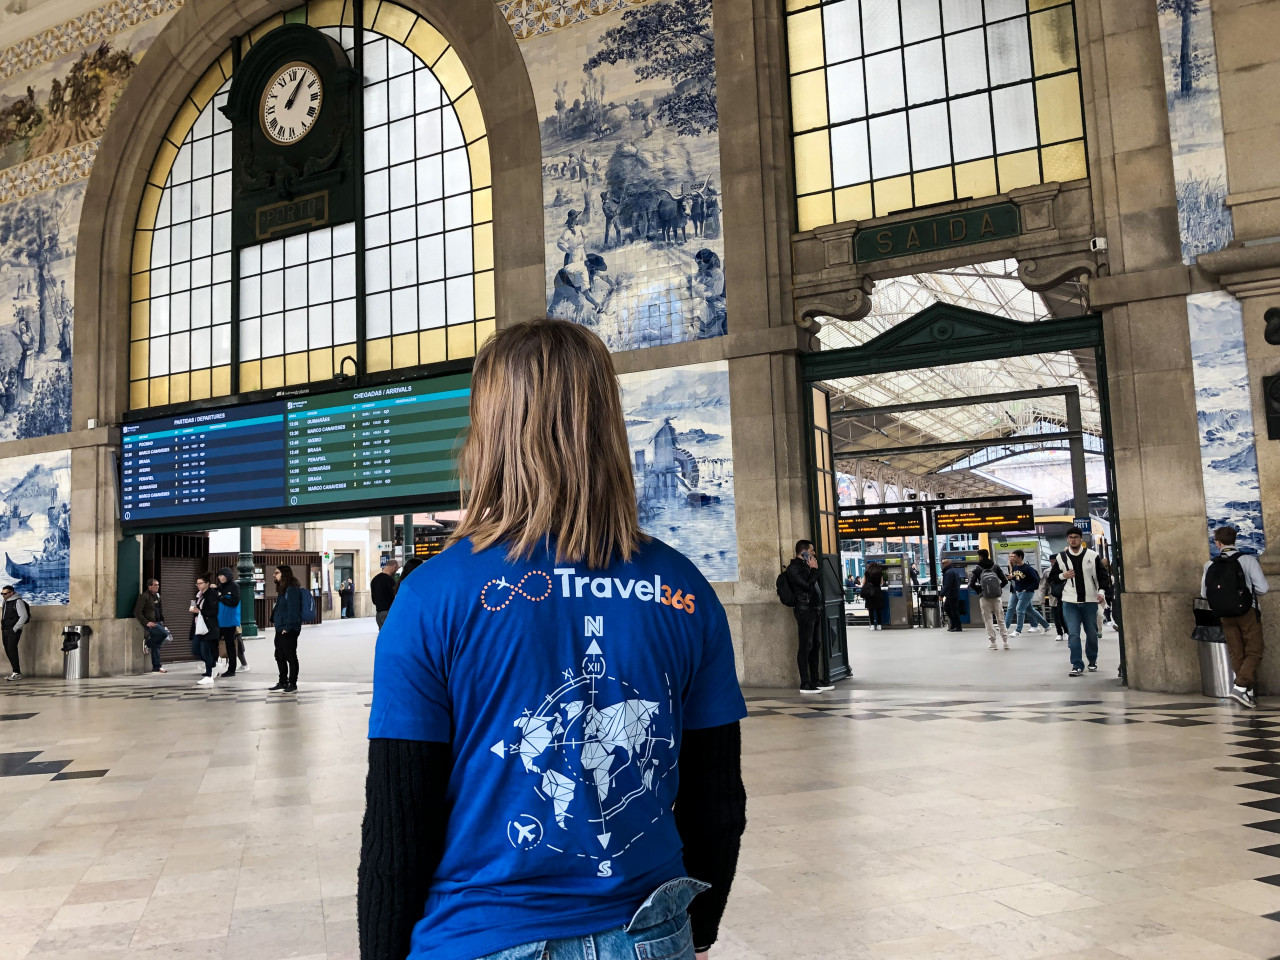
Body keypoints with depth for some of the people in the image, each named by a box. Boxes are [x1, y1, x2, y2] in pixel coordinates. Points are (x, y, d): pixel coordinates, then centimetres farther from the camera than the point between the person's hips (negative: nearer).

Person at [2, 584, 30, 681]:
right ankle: (16, 671, 13)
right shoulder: (6, 602, 15)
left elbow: (24, 616, -16)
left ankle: (17, 673, -10)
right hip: (5, 631, 8)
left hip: (14, 631, -8)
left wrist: (15, 628, -16)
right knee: (8, 651, 6)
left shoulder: (18, 602, -11)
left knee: (12, 650, -13)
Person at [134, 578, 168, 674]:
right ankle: (147, 643, -6)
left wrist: (162, 620, 13)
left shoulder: (157, 596, 14)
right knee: (164, 633, -27)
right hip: (150, 623, -7)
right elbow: (137, 612, -15)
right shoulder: (144, 596, -11)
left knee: (156, 645, 6)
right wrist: (146, 623, -20)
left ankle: (156, 667, 10)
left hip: (157, 623, 8)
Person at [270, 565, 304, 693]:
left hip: (289, 630, -10)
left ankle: (293, 684, 5)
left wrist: (287, 627, -21)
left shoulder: (292, 589, -16)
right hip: (280, 629, 10)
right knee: (279, 656, 16)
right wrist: (273, 620, 15)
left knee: (290, 657, -2)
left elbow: (293, 610, -20)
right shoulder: (282, 589, 15)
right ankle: (283, 682, 27)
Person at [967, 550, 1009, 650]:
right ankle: (1006, 642, 6)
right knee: (1000, 619, 8)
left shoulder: (977, 569, -2)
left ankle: (993, 642, 1)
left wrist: (979, 590, 5)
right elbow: (1005, 581, 2)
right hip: (996, 596, 2)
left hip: (984, 597, -2)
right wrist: (998, 589, 13)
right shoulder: (995, 567, 6)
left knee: (988, 620, 4)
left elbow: (971, 584, -9)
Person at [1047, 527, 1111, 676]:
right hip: (1070, 602, 0)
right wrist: (1063, 576, -8)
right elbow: (1052, 577, 12)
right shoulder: (1060, 557, 3)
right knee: (1073, 634, -8)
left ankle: (1092, 661, 32)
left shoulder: (1093, 555, 0)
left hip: (1090, 601, 0)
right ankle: (1077, 665, -6)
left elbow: (1103, 575, 3)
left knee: (1092, 633, 12)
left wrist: (1101, 591, -12)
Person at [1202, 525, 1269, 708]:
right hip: (1247, 612, -3)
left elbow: (1204, 594, 2)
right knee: (1254, 652, 4)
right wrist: (1251, 592, 8)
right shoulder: (1247, 559, -11)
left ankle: (1248, 693, 20)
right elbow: (1262, 588, -14)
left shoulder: (1210, 565, -2)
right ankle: (1241, 687, -13)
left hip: (1225, 616, 3)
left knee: (1237, 654, 13)